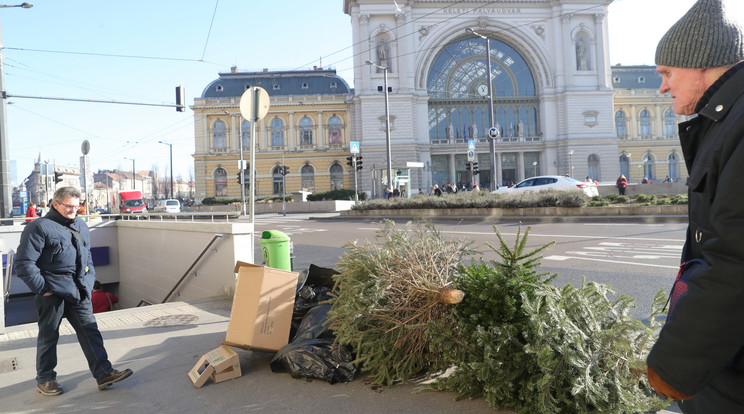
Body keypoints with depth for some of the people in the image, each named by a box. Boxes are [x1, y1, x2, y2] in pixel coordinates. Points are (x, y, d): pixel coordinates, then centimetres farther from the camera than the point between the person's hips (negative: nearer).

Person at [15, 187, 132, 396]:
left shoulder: (81, 226, 15)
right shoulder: (39, 227, -8)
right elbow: (24, 263, -11)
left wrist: (88, 281, 14)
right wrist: (42, 289, -13)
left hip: (78, 292, 6)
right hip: (52, 292, -6)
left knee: (90, 330, 4)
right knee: (49, 335, 8)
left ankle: (103, 373, 7)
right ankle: (45, 379, 25)